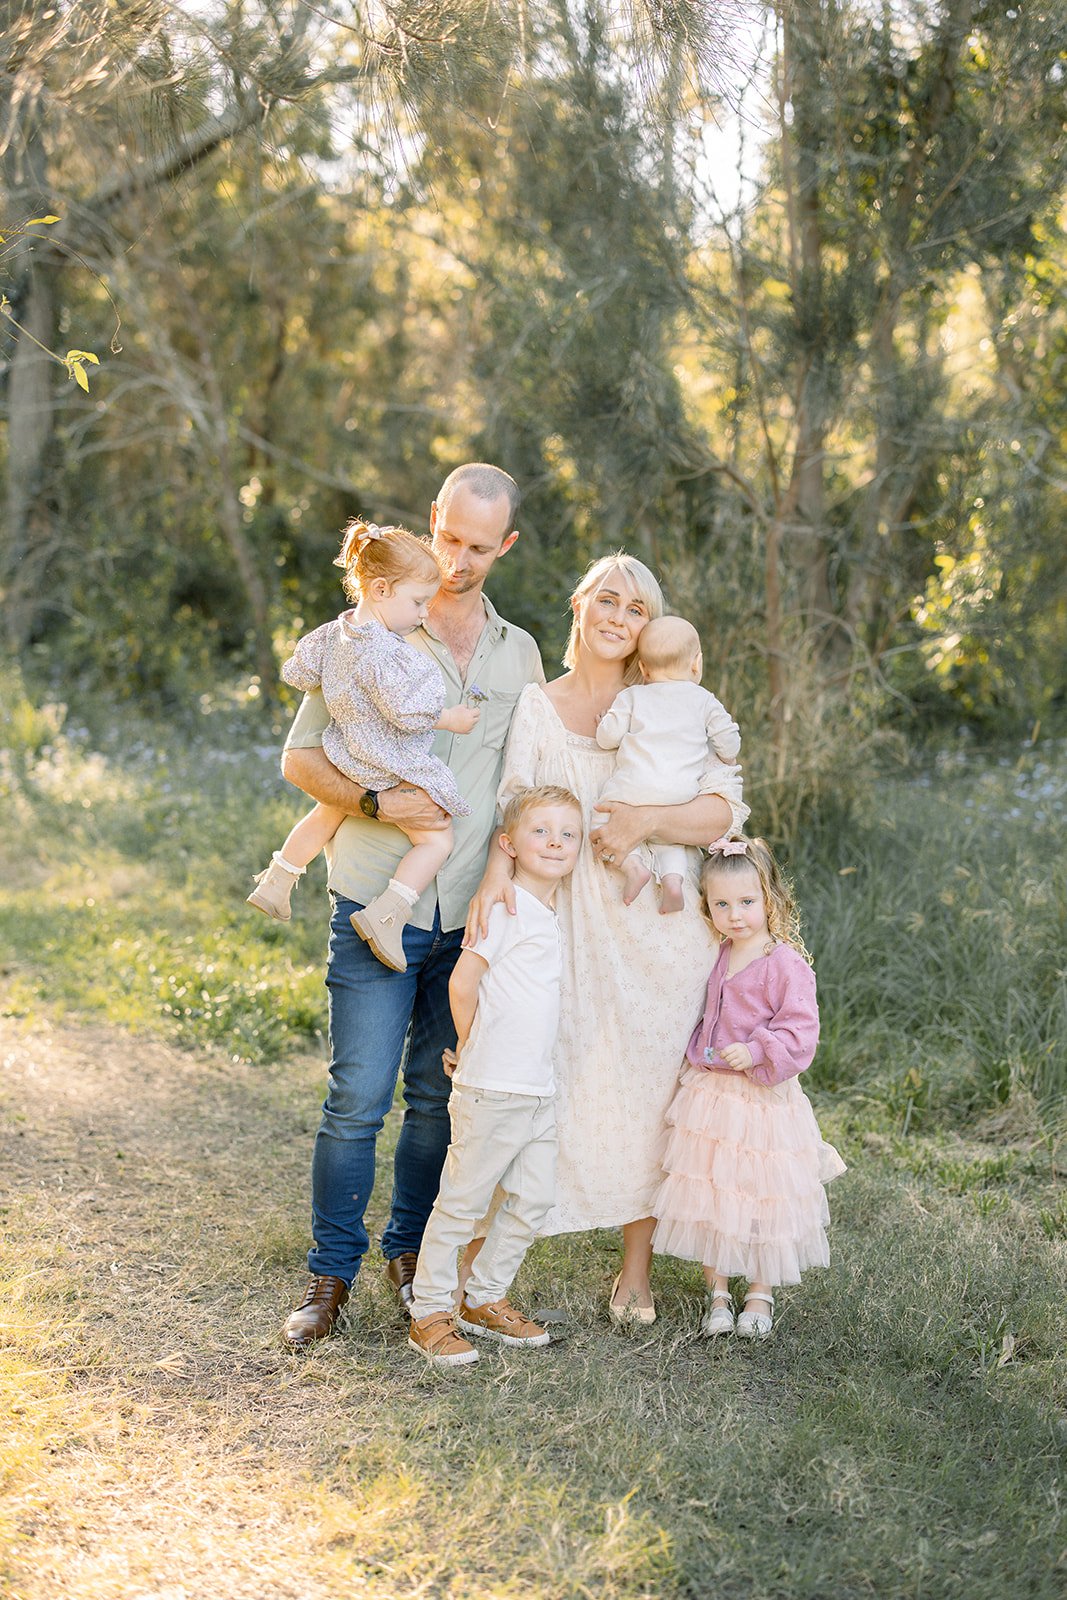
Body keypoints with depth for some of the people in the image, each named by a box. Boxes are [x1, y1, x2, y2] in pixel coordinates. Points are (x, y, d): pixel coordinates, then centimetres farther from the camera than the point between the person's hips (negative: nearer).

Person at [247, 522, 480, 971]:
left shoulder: (333, 634, -1)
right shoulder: (385, 653, -29)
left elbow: (296, 671, 10)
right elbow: (407, 713, -30)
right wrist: (449, 719, -14)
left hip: (347, 763, 9)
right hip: (394, 772, -9)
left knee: (327, 814, 34)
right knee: (436, 840, -1)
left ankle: (275, 884, 45)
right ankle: (386, 915, -17)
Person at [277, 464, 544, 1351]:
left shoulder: (520, 653, 10)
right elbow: (300, 757, 0)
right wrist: (378, 802, -17)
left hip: (474, 913, 3)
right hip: (378, 906, -3)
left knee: (440, 1095, 9)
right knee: (358, 1096, -4)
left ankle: (413, 1253, 25)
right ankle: (332, 1274, 9)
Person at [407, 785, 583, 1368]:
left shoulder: (550, 914, 15)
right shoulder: (506, 905, -12)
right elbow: (463, 981, -15)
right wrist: (472, 1048, -5)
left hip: (537, 1089, 8)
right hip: (492, 1088, -8)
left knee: (533, 1199, 11)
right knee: (462, 1202, 0)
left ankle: (484, 1299, 25)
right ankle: (430, 1313, 10)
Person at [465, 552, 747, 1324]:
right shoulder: (536, 707, 7)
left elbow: (726, 808, -5)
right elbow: (517, 800, -8)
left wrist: (645, 821, -19)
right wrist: (497, 867, -27)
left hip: (661, 931, 1)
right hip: (571, 926, -1)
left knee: (648, 1092, 5)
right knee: (568, 1080, -6)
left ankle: (637, 1271, 18)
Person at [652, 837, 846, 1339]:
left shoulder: (787, 965, -14)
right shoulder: (714, 957, 6)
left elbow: (799, 1030, -17)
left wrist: (756, 1052, -27)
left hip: (764, 1100, -6)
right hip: (708, 1094, 6)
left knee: (763, 1198, 4)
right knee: (708, 1197, 10)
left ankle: (760, 1294, 22)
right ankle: (717, 1294, 23)